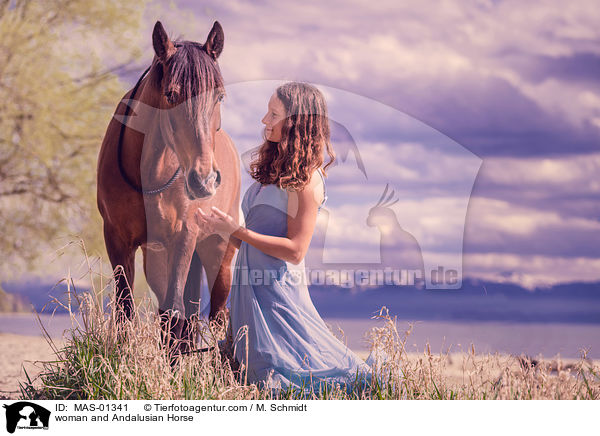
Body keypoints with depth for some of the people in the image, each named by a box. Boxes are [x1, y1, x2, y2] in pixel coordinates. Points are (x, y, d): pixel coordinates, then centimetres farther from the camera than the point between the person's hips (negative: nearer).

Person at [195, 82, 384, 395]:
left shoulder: (307, 180, -14)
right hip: (250, 284, 9)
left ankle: (361, 376, 16)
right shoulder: (273, 168, 13)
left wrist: (236, 231, -18)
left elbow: (294, 250, -19)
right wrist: (219, 228, 0)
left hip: (278, 289, -9)